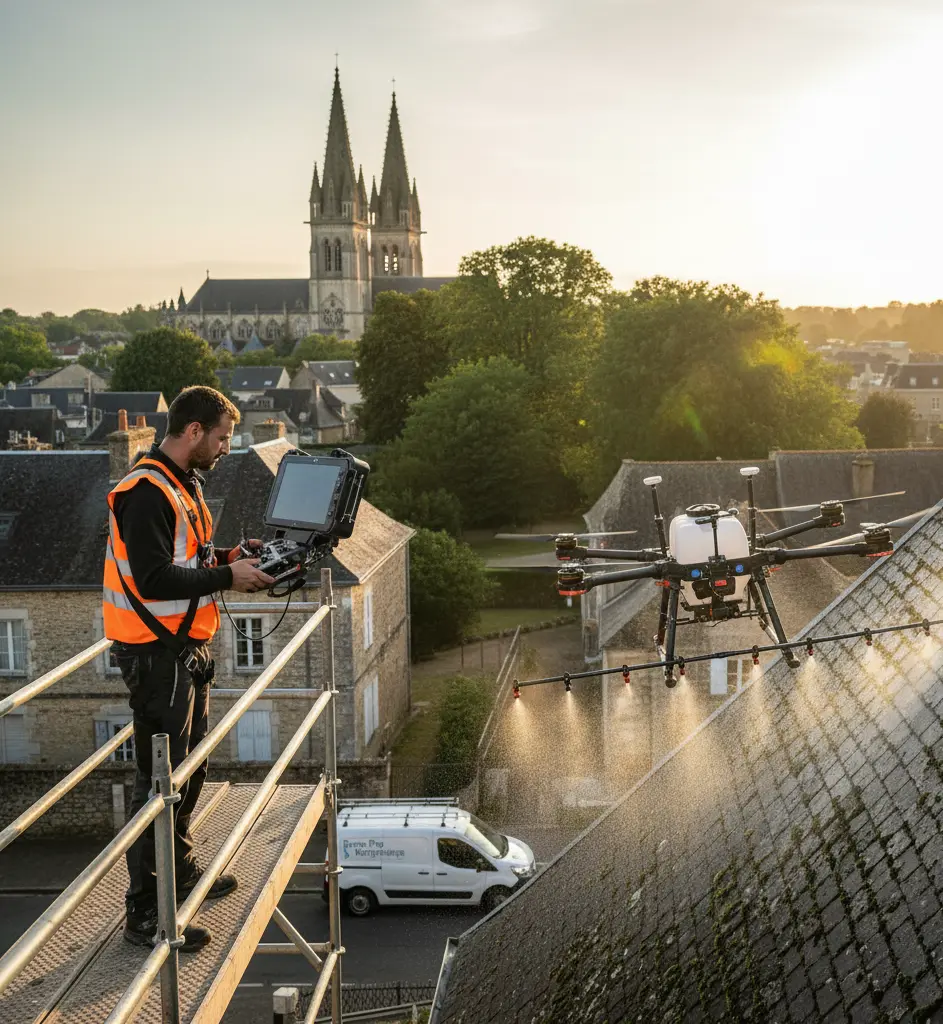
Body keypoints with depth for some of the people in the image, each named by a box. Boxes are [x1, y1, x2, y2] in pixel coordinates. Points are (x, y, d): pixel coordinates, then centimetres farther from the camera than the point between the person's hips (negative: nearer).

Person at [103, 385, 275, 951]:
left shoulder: (183, 484, 13)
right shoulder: (147, 491, -20)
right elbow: (154, 577, -27)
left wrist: (229, 556, 5)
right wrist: (226, 576, -21)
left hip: (186, 647, 10)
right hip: (157, 654, -10)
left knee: (189, 768, 22)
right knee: (162, 779, -5)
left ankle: (182, 872, 39)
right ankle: (146, 912, 3)